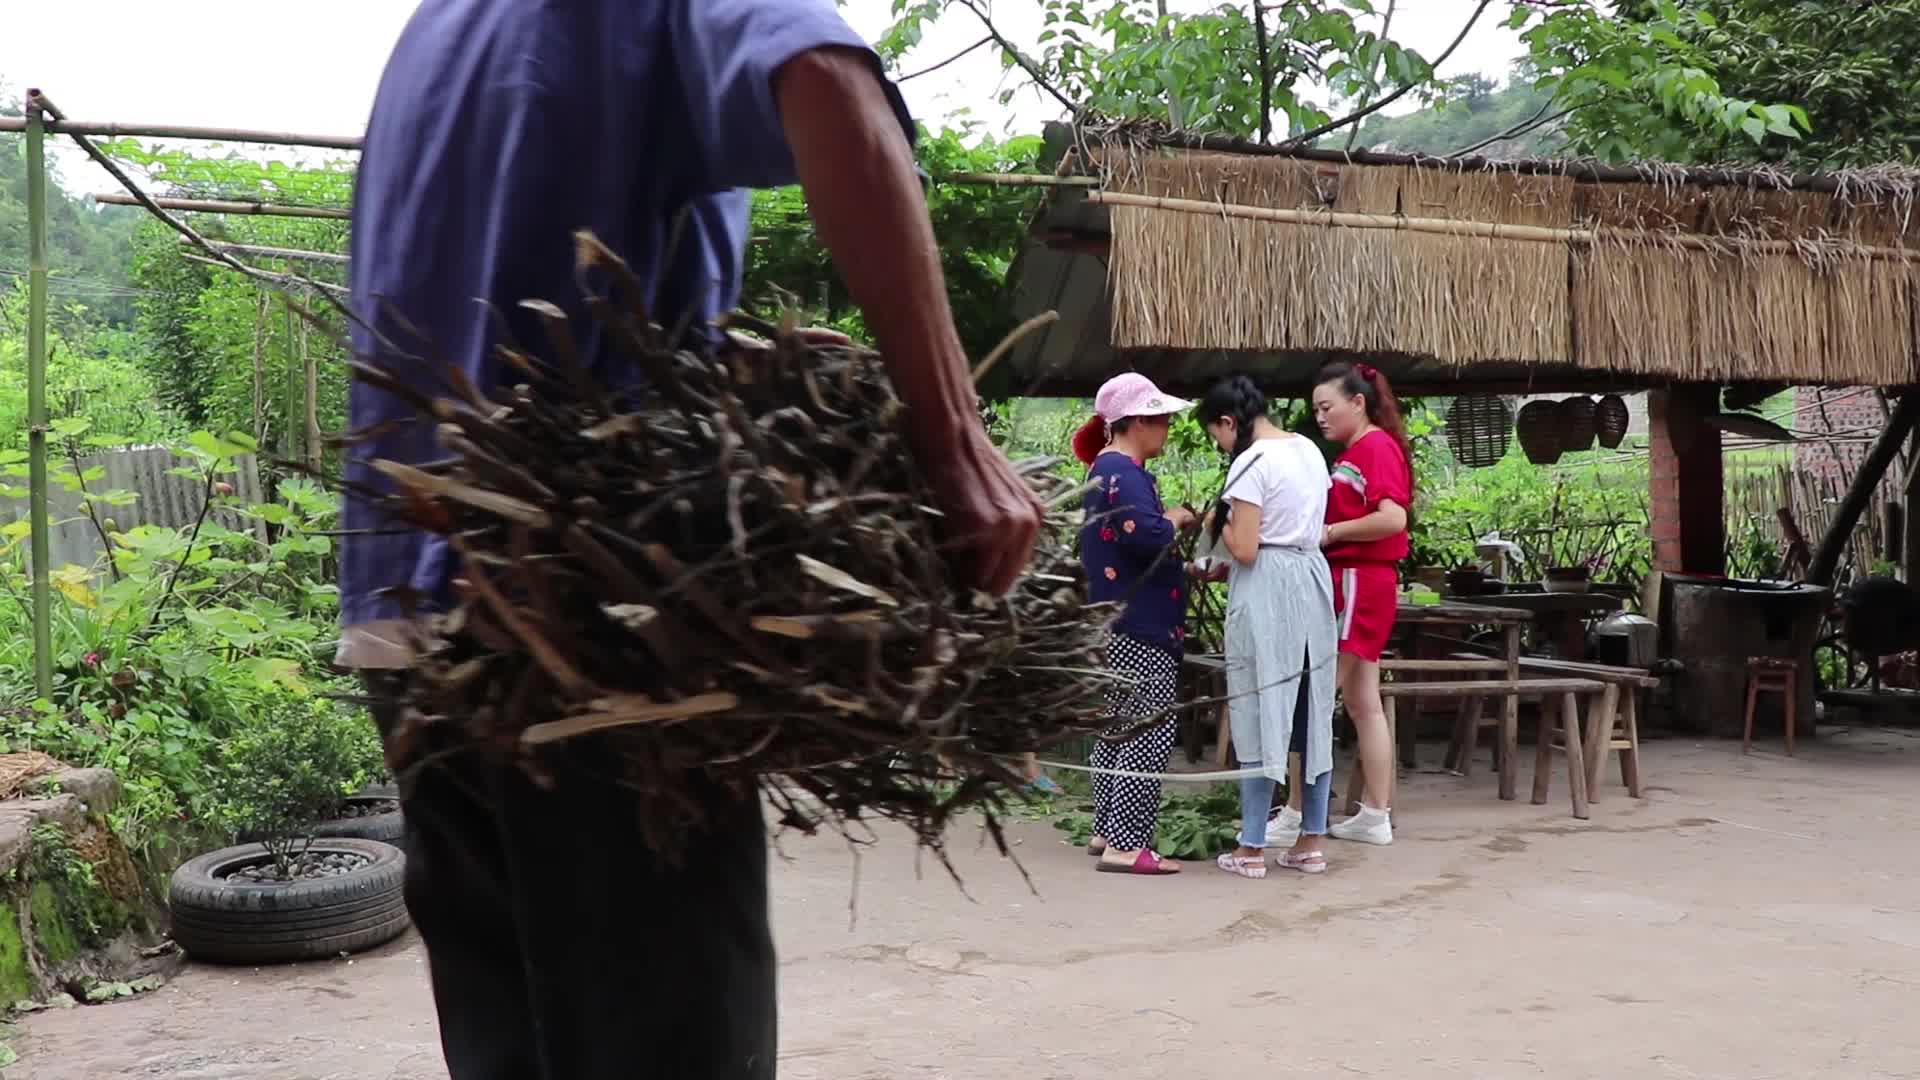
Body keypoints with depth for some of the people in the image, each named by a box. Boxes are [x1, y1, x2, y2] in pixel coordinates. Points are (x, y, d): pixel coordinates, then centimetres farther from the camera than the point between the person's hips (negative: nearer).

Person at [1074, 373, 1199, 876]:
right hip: (1138, 627, -11)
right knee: (1149, 733, -9)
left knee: (1116, 729, 16)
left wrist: (1188, 567, 17)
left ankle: (1108, 831, 24)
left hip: (1117, 624, 11)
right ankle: (1125, 844, -9)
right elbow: (1146, 536, -30)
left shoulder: (1107, 469, 17)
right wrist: (1176, 520, -10)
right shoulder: (1123, 472, -16)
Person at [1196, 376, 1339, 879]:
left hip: (1266, 592, -8)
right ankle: (1311, 842, 17)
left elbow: (1245, 549, -18)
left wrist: (1221, 524, 3)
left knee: (1261, 714, -2)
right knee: (1311, 712, 11)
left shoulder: (1251, 463, -14)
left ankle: (1251, 849, 3)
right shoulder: (1308, 449, 12)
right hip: (1311, 580, 8)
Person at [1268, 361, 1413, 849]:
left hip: (1359, 583, -10)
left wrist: (1330, 532, -15)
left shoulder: (1378, 447, -11)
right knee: (1363, 702, 10)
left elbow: (1392, 519, -22)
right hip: (1351, 581, 10)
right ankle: (1376, 814, 15)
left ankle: (1295, 813, -4)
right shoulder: (1352, 453, 18)